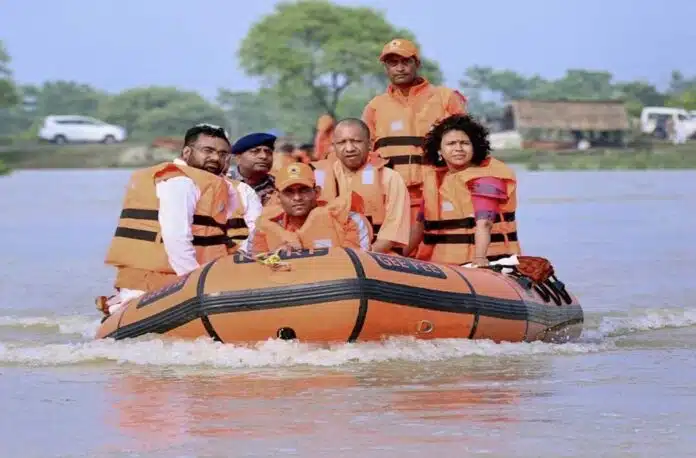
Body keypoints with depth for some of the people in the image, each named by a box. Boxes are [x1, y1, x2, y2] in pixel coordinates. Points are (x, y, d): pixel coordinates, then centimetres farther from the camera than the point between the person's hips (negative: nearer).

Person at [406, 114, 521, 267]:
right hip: (439, 265, 5)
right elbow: (420, 225, 21)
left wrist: (480, 258, -34)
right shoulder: (433, 178, 14)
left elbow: (484, 223, -20)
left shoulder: (485, 177, -5)